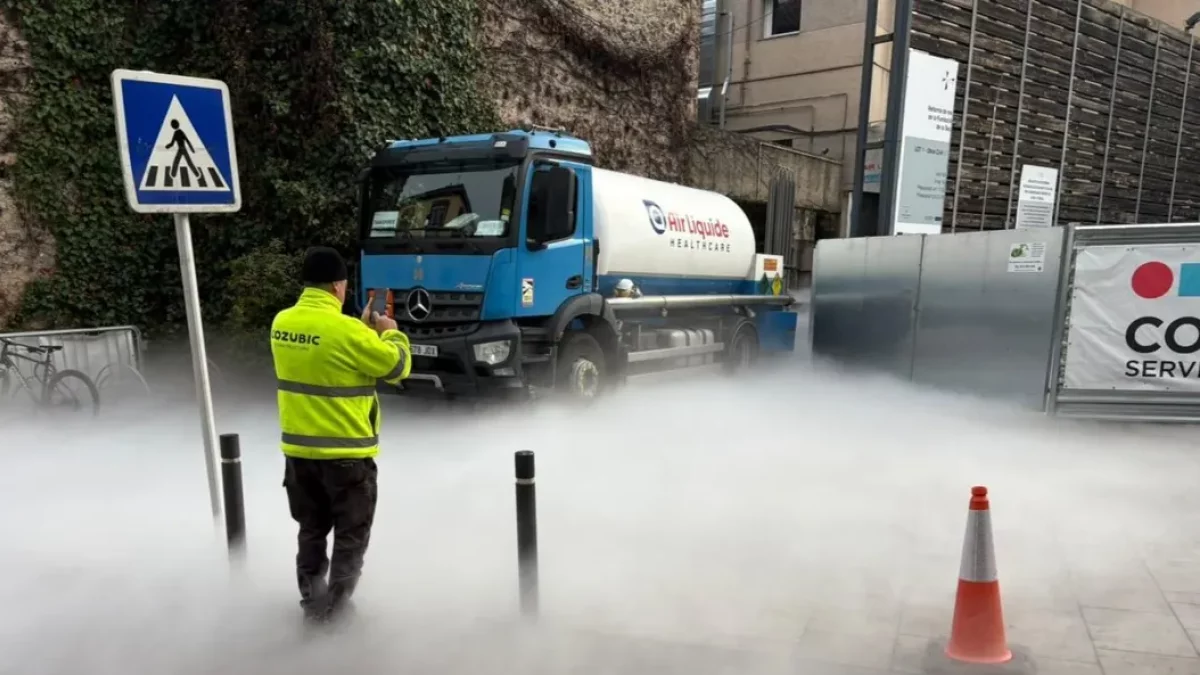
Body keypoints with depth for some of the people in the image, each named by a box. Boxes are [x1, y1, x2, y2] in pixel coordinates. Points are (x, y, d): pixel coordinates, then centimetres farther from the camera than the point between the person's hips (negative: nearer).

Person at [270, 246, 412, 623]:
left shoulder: (282, 324, 0)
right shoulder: (347, 331, -22)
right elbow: (397, 366, -12)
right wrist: (390, 334, 6)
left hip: (298, 450, 6)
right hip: (346, 454, -6)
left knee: (311, 531, 21)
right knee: (351, 535, 12)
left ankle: (312, 601, 31)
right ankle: (336, 606, 18)